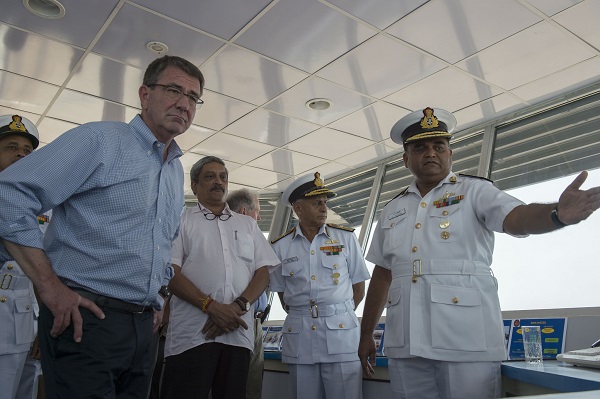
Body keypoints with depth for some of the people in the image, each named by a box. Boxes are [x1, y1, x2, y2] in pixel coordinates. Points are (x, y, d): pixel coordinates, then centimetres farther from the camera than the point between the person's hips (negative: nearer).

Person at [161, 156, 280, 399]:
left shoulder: (248, 224, 18)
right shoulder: (181, 221, 9)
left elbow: (263, 272, 10)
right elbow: (170, 273, -3)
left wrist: (239, 306, -8)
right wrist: (210, 306, -15)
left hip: (239, 332, 3)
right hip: (191, 333, -3)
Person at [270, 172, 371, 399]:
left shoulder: (346, 238, 2)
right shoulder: (280, 247, 5)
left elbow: (358, 289, 7)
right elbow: (283, 294, 12)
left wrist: (336, 315, 7)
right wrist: (302, 316, 5)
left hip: (341, 331, -1)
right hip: (299, 337, 1)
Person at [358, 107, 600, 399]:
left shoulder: (474, 191, 2)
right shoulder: (393, 210, 14)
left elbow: (516, 217, -16)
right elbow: (382, 275, 17)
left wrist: (557, 214, -38)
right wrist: (366, 335, 18)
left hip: (467, 344, -3)